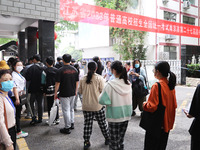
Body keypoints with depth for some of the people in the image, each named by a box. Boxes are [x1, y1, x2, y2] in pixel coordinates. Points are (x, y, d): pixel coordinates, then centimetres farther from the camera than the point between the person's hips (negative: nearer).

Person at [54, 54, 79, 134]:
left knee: (66, 110, 0)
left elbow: (57, 83, -12)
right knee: (71, 109, 20)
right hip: (72, 93, 6)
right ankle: (72, 124, 30)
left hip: (64, 94, -6)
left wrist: (55, 93, -3)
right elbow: (77, 82, 9)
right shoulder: (74, 69, 4)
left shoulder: (60, 70, -12)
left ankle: (67, 128, 6)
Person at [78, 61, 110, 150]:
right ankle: (107, 139, 29)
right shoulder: (99, 78, -10)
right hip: (98, 105, -2)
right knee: (102, 123, 13)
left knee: (87, 124, 10)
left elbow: (80, 91, 6)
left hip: (86, 106, 2)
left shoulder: (83, 79, -3)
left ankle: (86, 142, 15)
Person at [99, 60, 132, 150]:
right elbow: (130, 99, 8)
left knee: (114, 142, 10)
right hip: (126, 115, 5)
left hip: (114, 117, -5)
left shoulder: (111, 85, -19)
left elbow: (102, 100, -16)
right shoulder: (128, 84, -3)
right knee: (121, 140, 20)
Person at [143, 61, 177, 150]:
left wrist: (144, 104, -4)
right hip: (167, 123, 7)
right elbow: (174, 105, 8)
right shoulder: (170, 85, 1)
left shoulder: (157, 86, -22)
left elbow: (152, 107, -22)